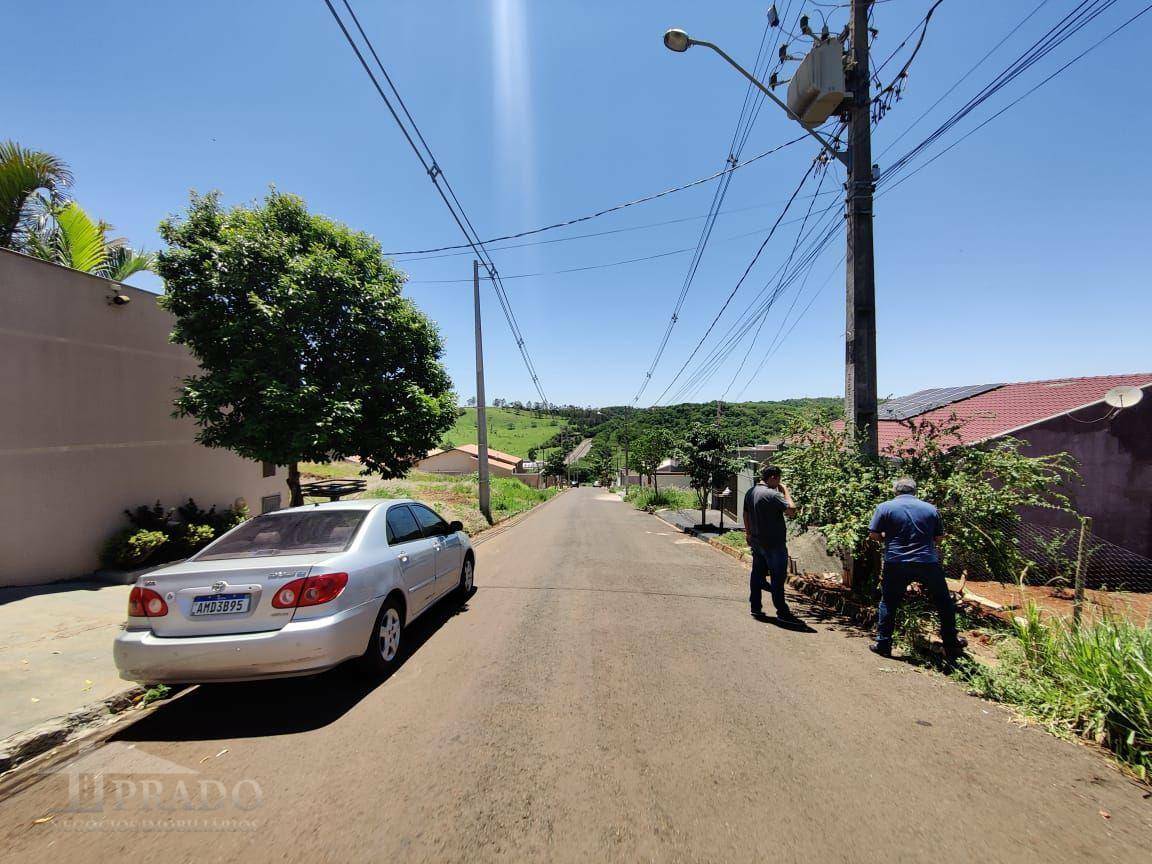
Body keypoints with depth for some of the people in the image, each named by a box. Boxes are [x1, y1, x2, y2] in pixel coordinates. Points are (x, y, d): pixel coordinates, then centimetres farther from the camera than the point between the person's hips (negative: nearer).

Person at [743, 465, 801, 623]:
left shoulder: (749, 492, 7)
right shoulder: (772, 494, -19)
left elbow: (746, 515, 14)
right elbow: (791, 510, -23)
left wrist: (749, 535, 23)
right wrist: (785, 491, -11)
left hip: (756, 542, 8)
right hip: (774, 543, -8)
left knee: (757, 574, 14)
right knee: (778, 577, 0)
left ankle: (756, 607, 20)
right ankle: (782, 612, 6)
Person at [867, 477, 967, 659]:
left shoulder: (885, 507, -2)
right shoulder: (930, 508, 6)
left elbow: (873, 534, -4)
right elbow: (938, 537, 12)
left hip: (896, 564, -2)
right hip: (928, 564, 2)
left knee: (889, 603, 10)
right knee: (944, 603, 21)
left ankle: (883, 644, 12)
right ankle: (952, 646, 32)